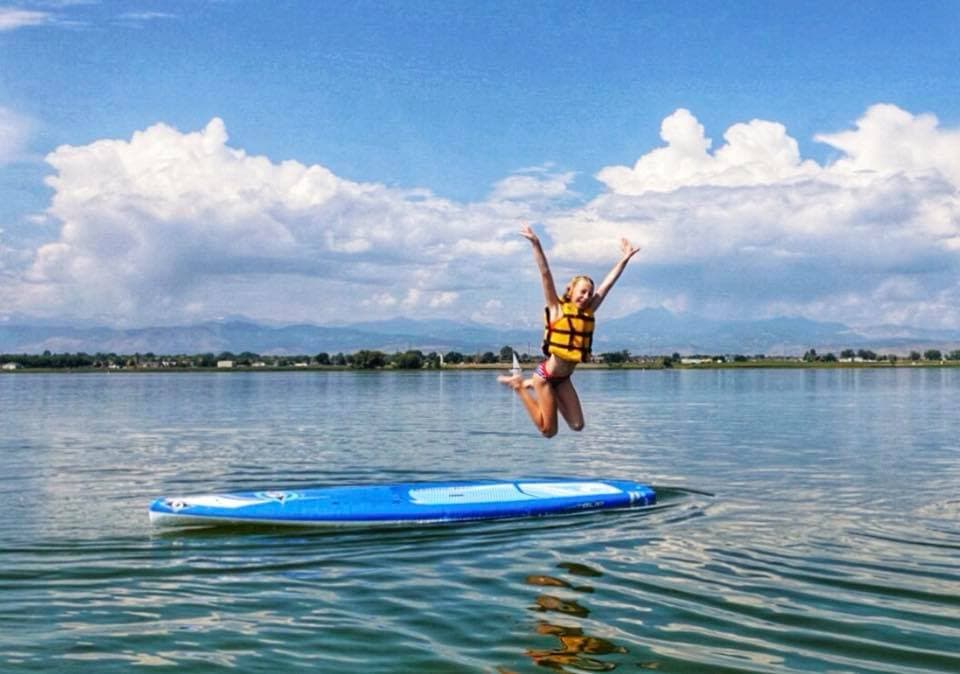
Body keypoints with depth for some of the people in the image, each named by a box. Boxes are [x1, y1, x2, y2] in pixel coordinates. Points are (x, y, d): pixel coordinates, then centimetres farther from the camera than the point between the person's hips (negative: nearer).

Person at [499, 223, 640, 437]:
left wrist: (625, 258, 6)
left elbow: (608, 282, 4)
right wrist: (536, 245, -24)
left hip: (564, 378, 6)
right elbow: (546, 275, -17)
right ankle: (519, 385, 18)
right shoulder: (557, 308, -10)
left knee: (577, 425, 2)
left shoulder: (589, 312, 3)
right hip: (546, 375, -6)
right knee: (549, 431, -1)